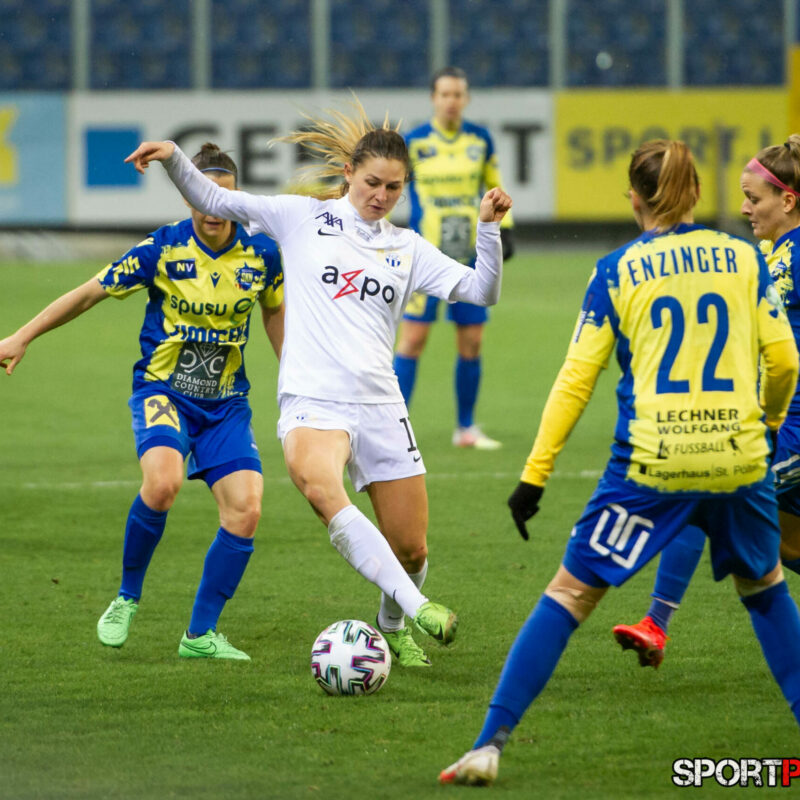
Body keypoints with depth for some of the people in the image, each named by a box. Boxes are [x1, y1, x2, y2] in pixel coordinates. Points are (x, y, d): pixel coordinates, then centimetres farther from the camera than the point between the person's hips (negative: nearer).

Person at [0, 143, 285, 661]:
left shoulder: (262, 254, -4)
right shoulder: (163, 249, -11)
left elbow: (274, 310, 16)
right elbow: (92, 292, -2)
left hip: (226, 401, 3)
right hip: (163, 389, -3)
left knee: (246, 509, -15)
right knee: (163, 482, -32)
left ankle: (200, 635, 0)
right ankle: (127, 597, -7)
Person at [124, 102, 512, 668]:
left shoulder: (408, 248, 16)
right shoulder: (304, 218, 9)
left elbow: (480, 292, 8)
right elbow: (215, 201, 11)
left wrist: (490, 228, -6)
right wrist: (173, 159, -5)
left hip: (380, 404, 4)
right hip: (313, 401, -3)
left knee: (411, 549, 4)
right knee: (317, 482, -37)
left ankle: (395, 630, 37)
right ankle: (416, 607, -40)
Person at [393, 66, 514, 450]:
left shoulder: (481, 140, 6)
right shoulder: (414, 143, -3)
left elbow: (494, 186, 19)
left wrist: (504, 229, 10)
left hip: (470, 255, 3)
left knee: (471, 342, 3)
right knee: (413, 337, -9)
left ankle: (466, 428, 15)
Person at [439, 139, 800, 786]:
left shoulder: (617, 271, 2)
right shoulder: (744, 259, 7)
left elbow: (576, 378, 0)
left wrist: (535, 475, 3)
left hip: (650, 465, -2)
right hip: (739, 461, 2)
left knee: (569, 597, 3)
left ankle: (490, 744, -6)